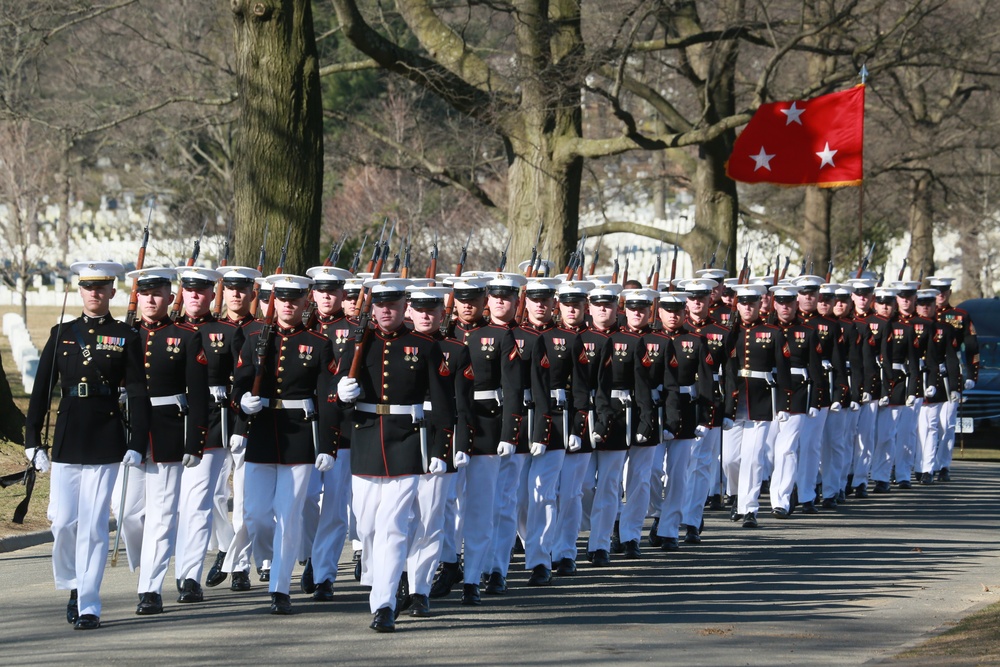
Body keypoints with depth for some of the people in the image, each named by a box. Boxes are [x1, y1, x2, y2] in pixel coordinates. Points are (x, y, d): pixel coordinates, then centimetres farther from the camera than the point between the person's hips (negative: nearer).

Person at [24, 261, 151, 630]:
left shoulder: (126, 337, 3)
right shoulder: (62, 334, 8)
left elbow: (137, 394, 0)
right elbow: (42, 389, 9)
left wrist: (137, 444, -8)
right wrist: (33, 440, 4)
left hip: (106, 442, -2)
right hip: (67, 440, 2)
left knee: (93, 525, -4)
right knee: (62, 522, 0)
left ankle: (89, 605, 1)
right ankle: (73, 584, 25)